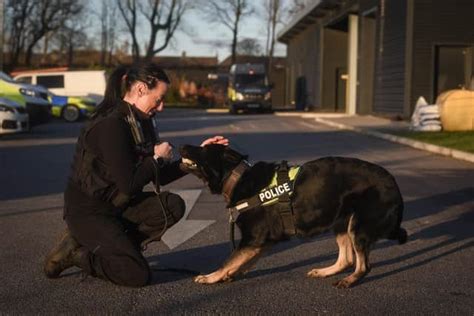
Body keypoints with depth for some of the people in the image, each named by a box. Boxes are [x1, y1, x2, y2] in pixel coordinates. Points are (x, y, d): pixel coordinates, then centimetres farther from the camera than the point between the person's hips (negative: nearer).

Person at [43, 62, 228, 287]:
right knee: (138, 275, -17)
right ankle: (74, 253, 2)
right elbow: (128, 185, -26)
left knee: (173, 206, -13)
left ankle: (115, 245, -1)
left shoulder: (141, 122, 4)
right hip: (88, 210, -9)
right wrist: (157, 158, -13)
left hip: (118, 205, 9)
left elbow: (160, 177, 7)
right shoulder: (110, 125, -24)